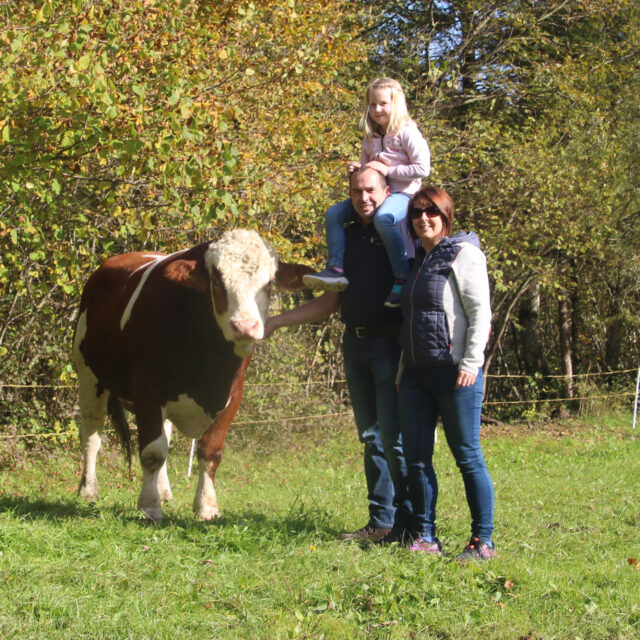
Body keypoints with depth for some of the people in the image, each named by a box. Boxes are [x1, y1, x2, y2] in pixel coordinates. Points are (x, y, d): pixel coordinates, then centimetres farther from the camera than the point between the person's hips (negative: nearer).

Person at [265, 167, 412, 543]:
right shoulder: (347, 237, 14)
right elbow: (331, 302, 19)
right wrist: (277, 322, 15)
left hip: (391, 343, -7)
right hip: (355, 344, 7)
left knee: (395, 437, -8)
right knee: (372, 437, 10)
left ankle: (408, 523, -1)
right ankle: (382, 522, 15)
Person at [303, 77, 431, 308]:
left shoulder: (407, 133, -6)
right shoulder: (370, 138, 17)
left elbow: (422, 168, -15)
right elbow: (365, 167, 29)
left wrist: (388, 170, -16)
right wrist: (355, 169, 5)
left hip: (402, 193, -8)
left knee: (383, 217, -40)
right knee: (333, 214, -5)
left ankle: (403, 278, -33)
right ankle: (336, 270, -14)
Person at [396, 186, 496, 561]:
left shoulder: (463, 254, -4)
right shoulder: (416, 260, 18)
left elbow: (480, 312, -11)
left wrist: (471, 364, -17)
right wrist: (403, 369, 18)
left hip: (454, 373, -7)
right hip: (416, 374, 7)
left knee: (468, 456, -4)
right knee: (416, 458, 5)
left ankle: (483, 541, 2)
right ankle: (425, 537, 12)